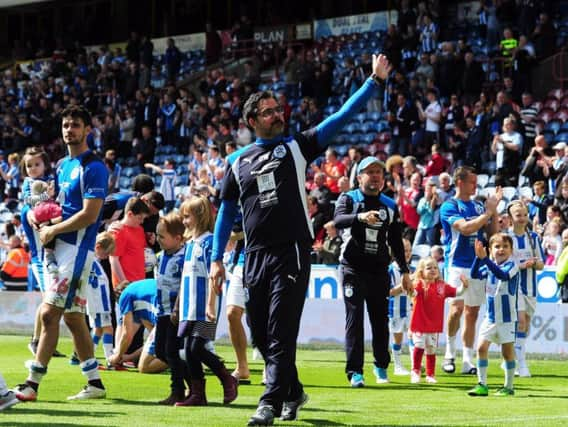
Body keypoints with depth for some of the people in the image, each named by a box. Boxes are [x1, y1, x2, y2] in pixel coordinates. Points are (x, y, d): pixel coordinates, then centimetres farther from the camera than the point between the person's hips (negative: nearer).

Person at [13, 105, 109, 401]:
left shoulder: (93, 168, -11)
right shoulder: (63, 165, 17)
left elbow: (89, 215, -18)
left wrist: (53, 231, -12)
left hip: (76, 249, -9)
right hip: (57, 246, 9)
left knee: (49, 314, -11)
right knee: (72, 317, 11)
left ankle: (32, 385, -10)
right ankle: (94, 383, 17)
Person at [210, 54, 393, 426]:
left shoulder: (297, 146, 6)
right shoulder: (239, 161, 13)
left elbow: (342, 116, 0)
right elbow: (227, 212, 17)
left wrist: (375, 81, -7)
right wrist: (217, 259, 11)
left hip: (292, 252, -4)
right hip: (256, 255, 4)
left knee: (281, 332, -10)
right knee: (261, 334, 7)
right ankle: (292, 392, 26)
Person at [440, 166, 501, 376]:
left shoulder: (478, 206, 14)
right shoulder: (449, 206, -4)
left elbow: (493, 232, 14)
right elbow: (465, 228, -18)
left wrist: (494, 209, 2)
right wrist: (488, 212, -11)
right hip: (457, 264, -6)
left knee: (472, 312, 6)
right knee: (457, 307, -19)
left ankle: (467, 360, 9)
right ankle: (450, 352, -1)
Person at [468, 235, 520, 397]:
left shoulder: (511, 265, -11)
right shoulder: (489, 265, 5)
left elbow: (503, 275, -31)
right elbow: (475, 274, -7)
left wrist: (485, 259, -37)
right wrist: (478, 257, -21)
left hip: (507, 318, -5)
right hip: (490, 316, 5)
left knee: (507, 351, 3)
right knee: (481, 347, -3)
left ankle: (509, 386, 14)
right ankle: (482, 385, 3)